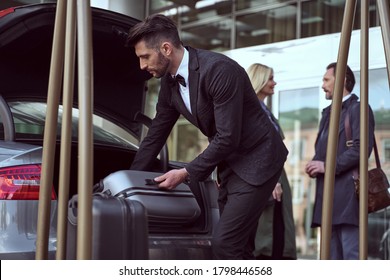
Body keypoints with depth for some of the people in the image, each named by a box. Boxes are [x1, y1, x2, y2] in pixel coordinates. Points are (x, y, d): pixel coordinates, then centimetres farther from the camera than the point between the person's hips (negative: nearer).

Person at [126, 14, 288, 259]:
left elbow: (227, 138, -25)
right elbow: (156, 135, 11)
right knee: (238, 247, 9)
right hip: (229, 164, 8)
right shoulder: (169, 82, 1)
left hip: (256, 160, -8)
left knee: (224, 242, -15)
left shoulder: (220, 70, -26)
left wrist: (186, 173, -17)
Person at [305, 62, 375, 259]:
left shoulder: (359, 109, -2)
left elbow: (361, 148, -14)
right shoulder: (328, 113, 24)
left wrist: (327, 166, -14)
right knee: (332, 256, 7)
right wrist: (315, 166, 7)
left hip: (347, 195, -9)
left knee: (351, 255, -12)